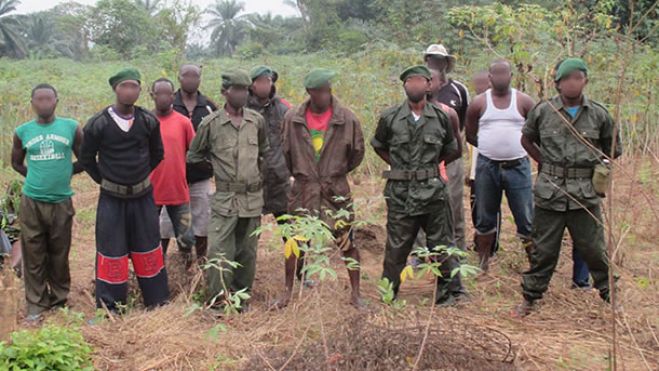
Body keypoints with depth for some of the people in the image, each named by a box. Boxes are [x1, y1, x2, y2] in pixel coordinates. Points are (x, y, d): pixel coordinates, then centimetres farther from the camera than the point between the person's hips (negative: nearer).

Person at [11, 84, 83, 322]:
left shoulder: (71, 127, -1)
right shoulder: (23, 131, 1)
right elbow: (16, 163, 16)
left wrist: (63, 174, 3)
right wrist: (38, 176, 4)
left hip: (61, 202, 0)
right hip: (31, 202, 0)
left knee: (59, 255, 10)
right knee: (34, 256, 4)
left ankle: (60, 299, 26)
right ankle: (36, 305, 13)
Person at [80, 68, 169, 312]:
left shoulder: (149, 121, -4)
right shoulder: (98, 123, -10)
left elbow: (157, 154, 10)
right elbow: (86, 158, 2)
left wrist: (141, 176, 8)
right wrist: (104, 180, 2)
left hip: (143, 196, 2)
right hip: (112, 198, -2)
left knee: (148, 248, 12)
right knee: (111, 251, 4)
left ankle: (156, 299, 24)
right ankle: (109, 306, 15)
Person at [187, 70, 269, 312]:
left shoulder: (257, 121, 3)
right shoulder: (211, 123, -6)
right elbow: (194, 156, 7)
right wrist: (216, 166, 7)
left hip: (253, 198, 3)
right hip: (225, 199, -3)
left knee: (247, 253, 11)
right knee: (219, 253, -8)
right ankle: (217, 301, 3)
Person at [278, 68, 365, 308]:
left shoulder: (347, 118, -8)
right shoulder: (293, 118, -5)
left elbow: (357, 152, 5)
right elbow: (285, 151, 9)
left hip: (336, 190, -1)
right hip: (302, 189, 1)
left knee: (347, 242, 5)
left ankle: (355, 293, 18)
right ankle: (288, 291, 25)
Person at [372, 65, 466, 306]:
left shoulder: (440, 117, 1)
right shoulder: (390, 118, -2)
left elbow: (450, 148, 15)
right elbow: (378, 146, 13)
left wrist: (429, 166, 10)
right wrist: (398, 165, 5)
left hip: (432, 190, 1)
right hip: (400, 192, -1)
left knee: (441, 243, 8)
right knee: (396, 247, 8)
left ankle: (450, 290, 21)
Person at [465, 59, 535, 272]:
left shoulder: (523, 102, 2)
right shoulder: (479, 103, 3)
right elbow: (470, 135, 12)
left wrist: (514, 145, 3)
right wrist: (490, 147, 6)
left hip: (518, 166, -1)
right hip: (487, 167, 1)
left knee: (526, 219, 0)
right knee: (485, 219, 10)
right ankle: (483, 263, 23)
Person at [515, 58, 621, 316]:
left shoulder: (599, 115, 1)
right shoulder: (543, 111, -1)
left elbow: (613, 150, 14)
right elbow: (526, 140, 15)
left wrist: (599, 167, 1)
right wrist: (546, 165, 7)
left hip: (585, 194, 0)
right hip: (549, 192, 0)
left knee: (594, 249, 7)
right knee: (543, 249, 9)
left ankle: (611, 295, 24)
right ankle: (530, 297, 24)